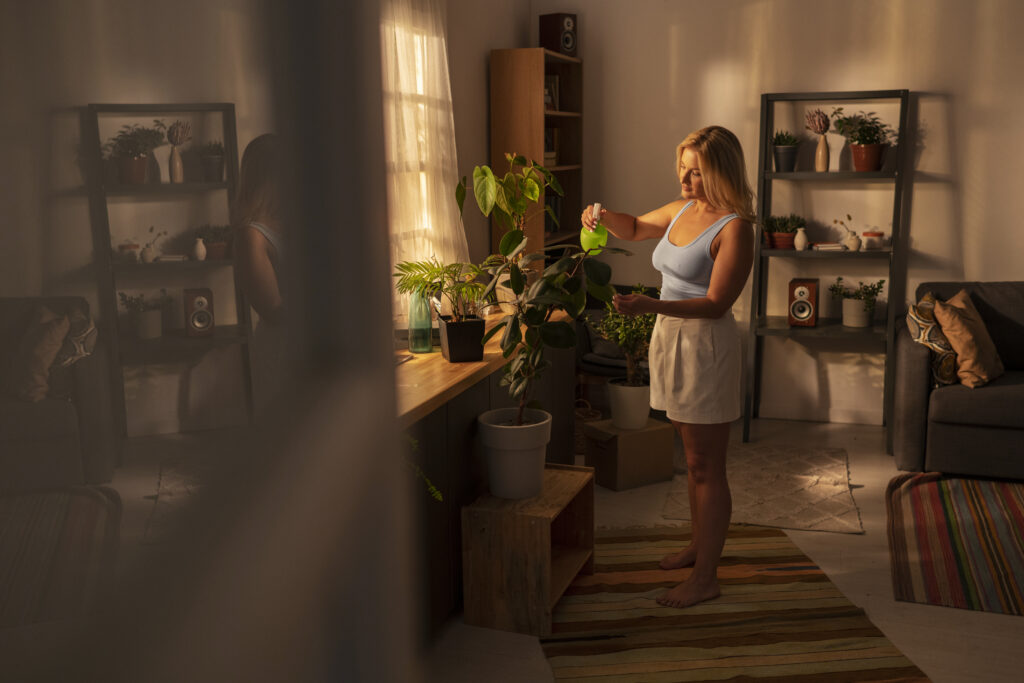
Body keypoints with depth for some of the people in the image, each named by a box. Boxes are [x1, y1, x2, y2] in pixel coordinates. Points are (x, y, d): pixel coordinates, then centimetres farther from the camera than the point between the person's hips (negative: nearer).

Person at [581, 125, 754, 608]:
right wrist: (602, 217, 3)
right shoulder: (681, 211, 9)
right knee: (693, 460, 20)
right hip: (671, 338, 8)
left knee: (706, 468, 0)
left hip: (706, 347, -8)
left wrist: (650, 306, -32)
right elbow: (634, 229, 25)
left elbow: (716, 303, -21)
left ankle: (705, 578, 10)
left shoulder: (734, 229, -16)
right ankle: (700, 545, 36)